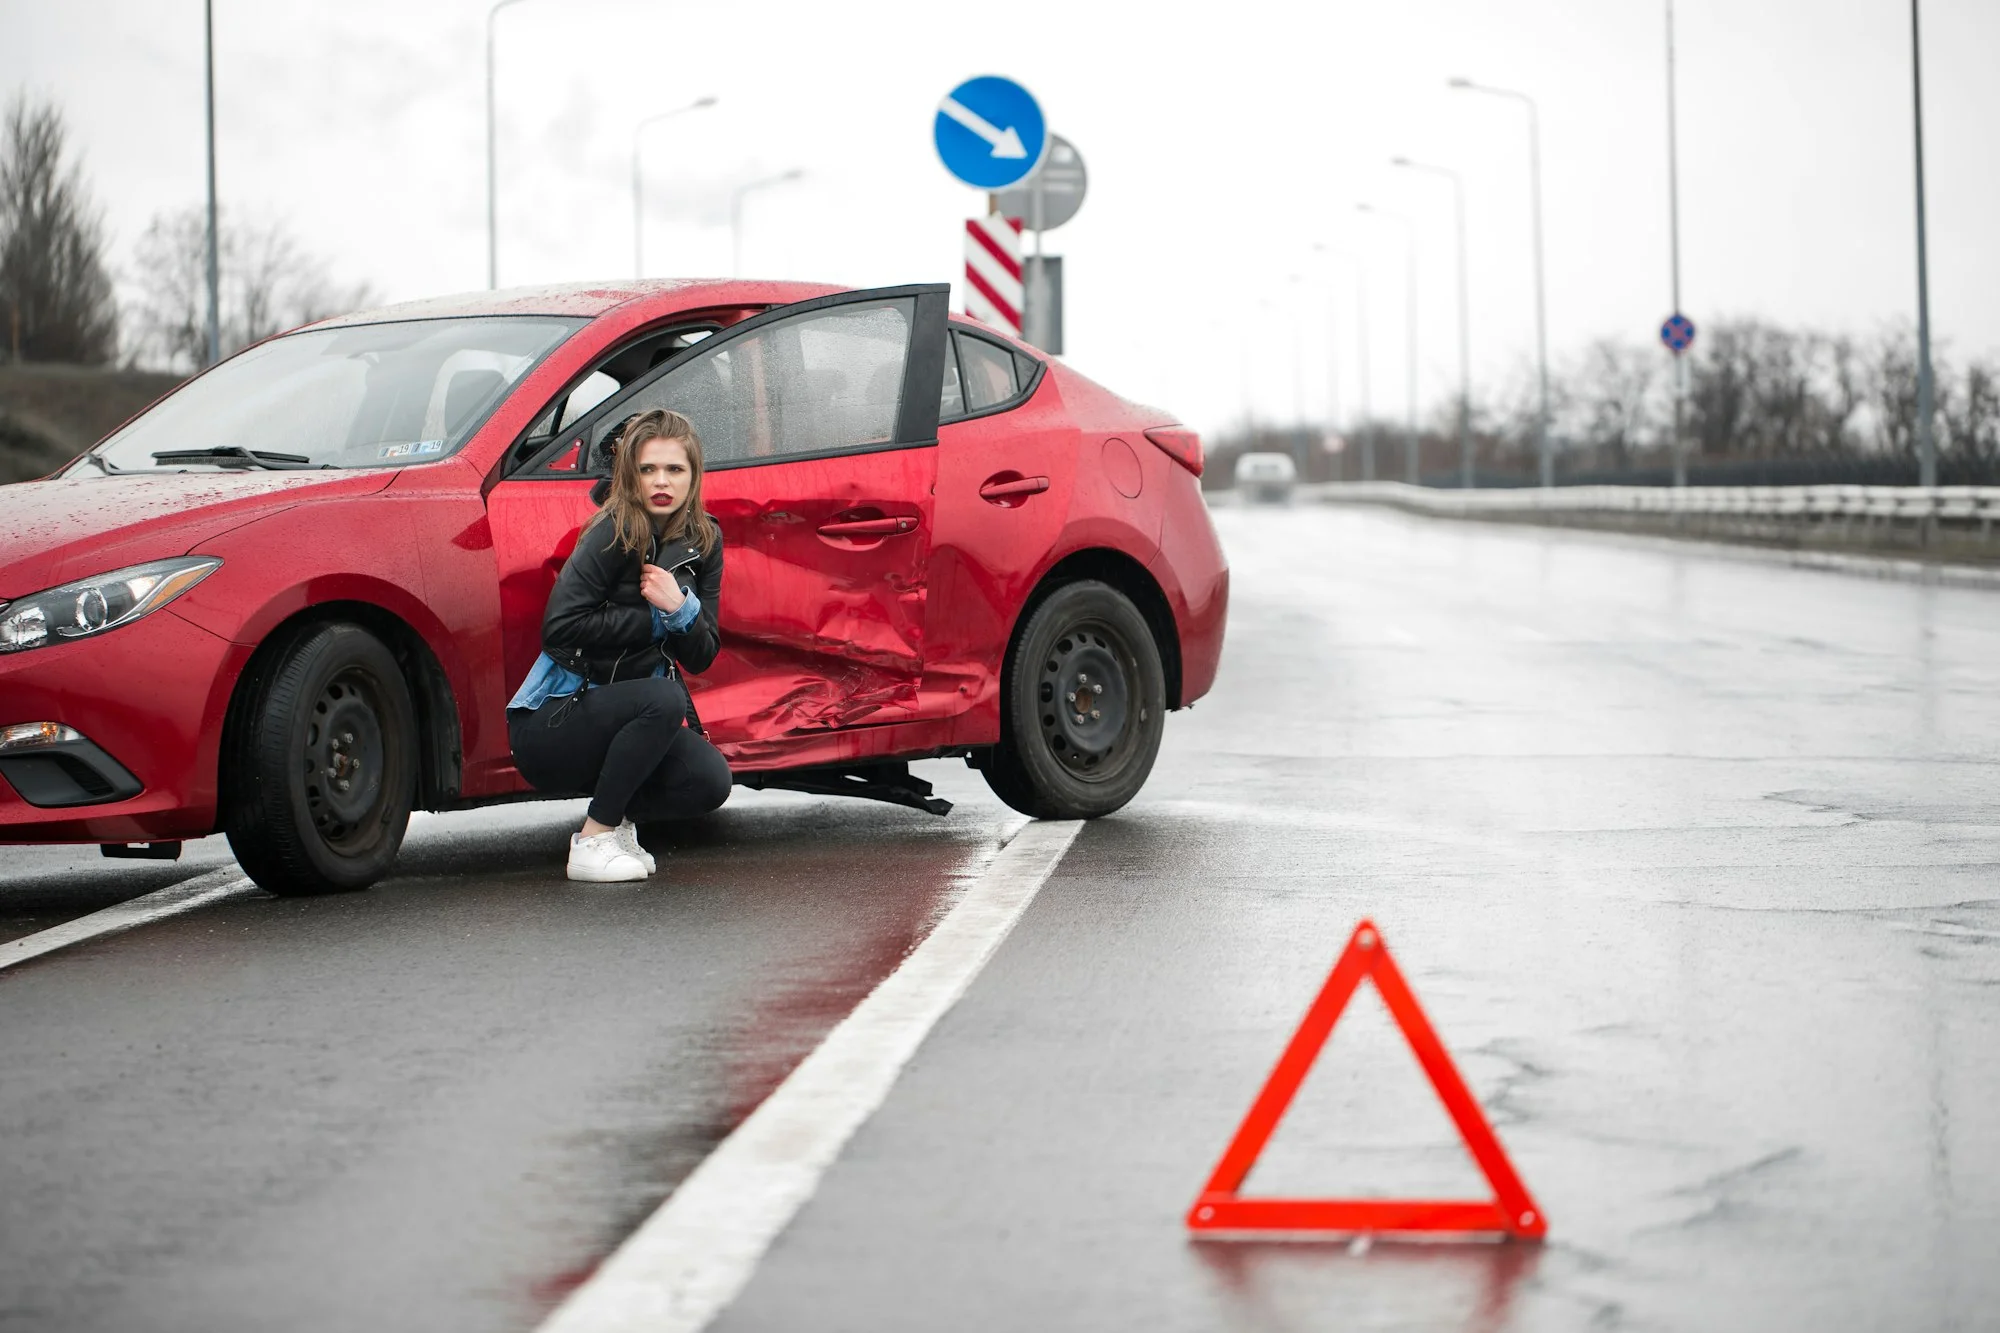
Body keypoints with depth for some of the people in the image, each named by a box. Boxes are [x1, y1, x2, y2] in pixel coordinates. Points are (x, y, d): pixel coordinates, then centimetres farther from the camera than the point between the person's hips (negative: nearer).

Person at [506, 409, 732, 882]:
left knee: (709, 781, -19)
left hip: (625, 713, 6)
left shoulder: (703, 542, 3)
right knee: (662, 698, -32)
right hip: (549, 723, -6)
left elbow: (701, 657, 2)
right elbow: (560, 627, -23)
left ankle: (614, 814, 11)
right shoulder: (614, 533, -14)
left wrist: (681, 608, -19)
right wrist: (656, 621, -17)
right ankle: (593, 841, -18)